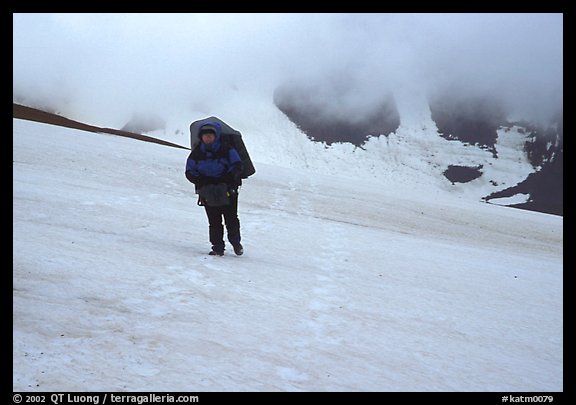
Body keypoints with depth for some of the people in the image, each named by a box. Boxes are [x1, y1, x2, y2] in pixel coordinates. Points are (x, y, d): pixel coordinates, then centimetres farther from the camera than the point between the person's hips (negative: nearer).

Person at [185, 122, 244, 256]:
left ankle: (236, 243, 23)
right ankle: (217, 247, 7)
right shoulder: (196, 153, 2)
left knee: (231, 219, 1)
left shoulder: (226, 150, -5)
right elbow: (190, 172, 5)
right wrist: (200, 181, -12)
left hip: (228, 191, -1)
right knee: (214, 221, -1)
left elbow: (237, 165, -2)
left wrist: (230, 180, -17)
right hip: (208, 193, 1)